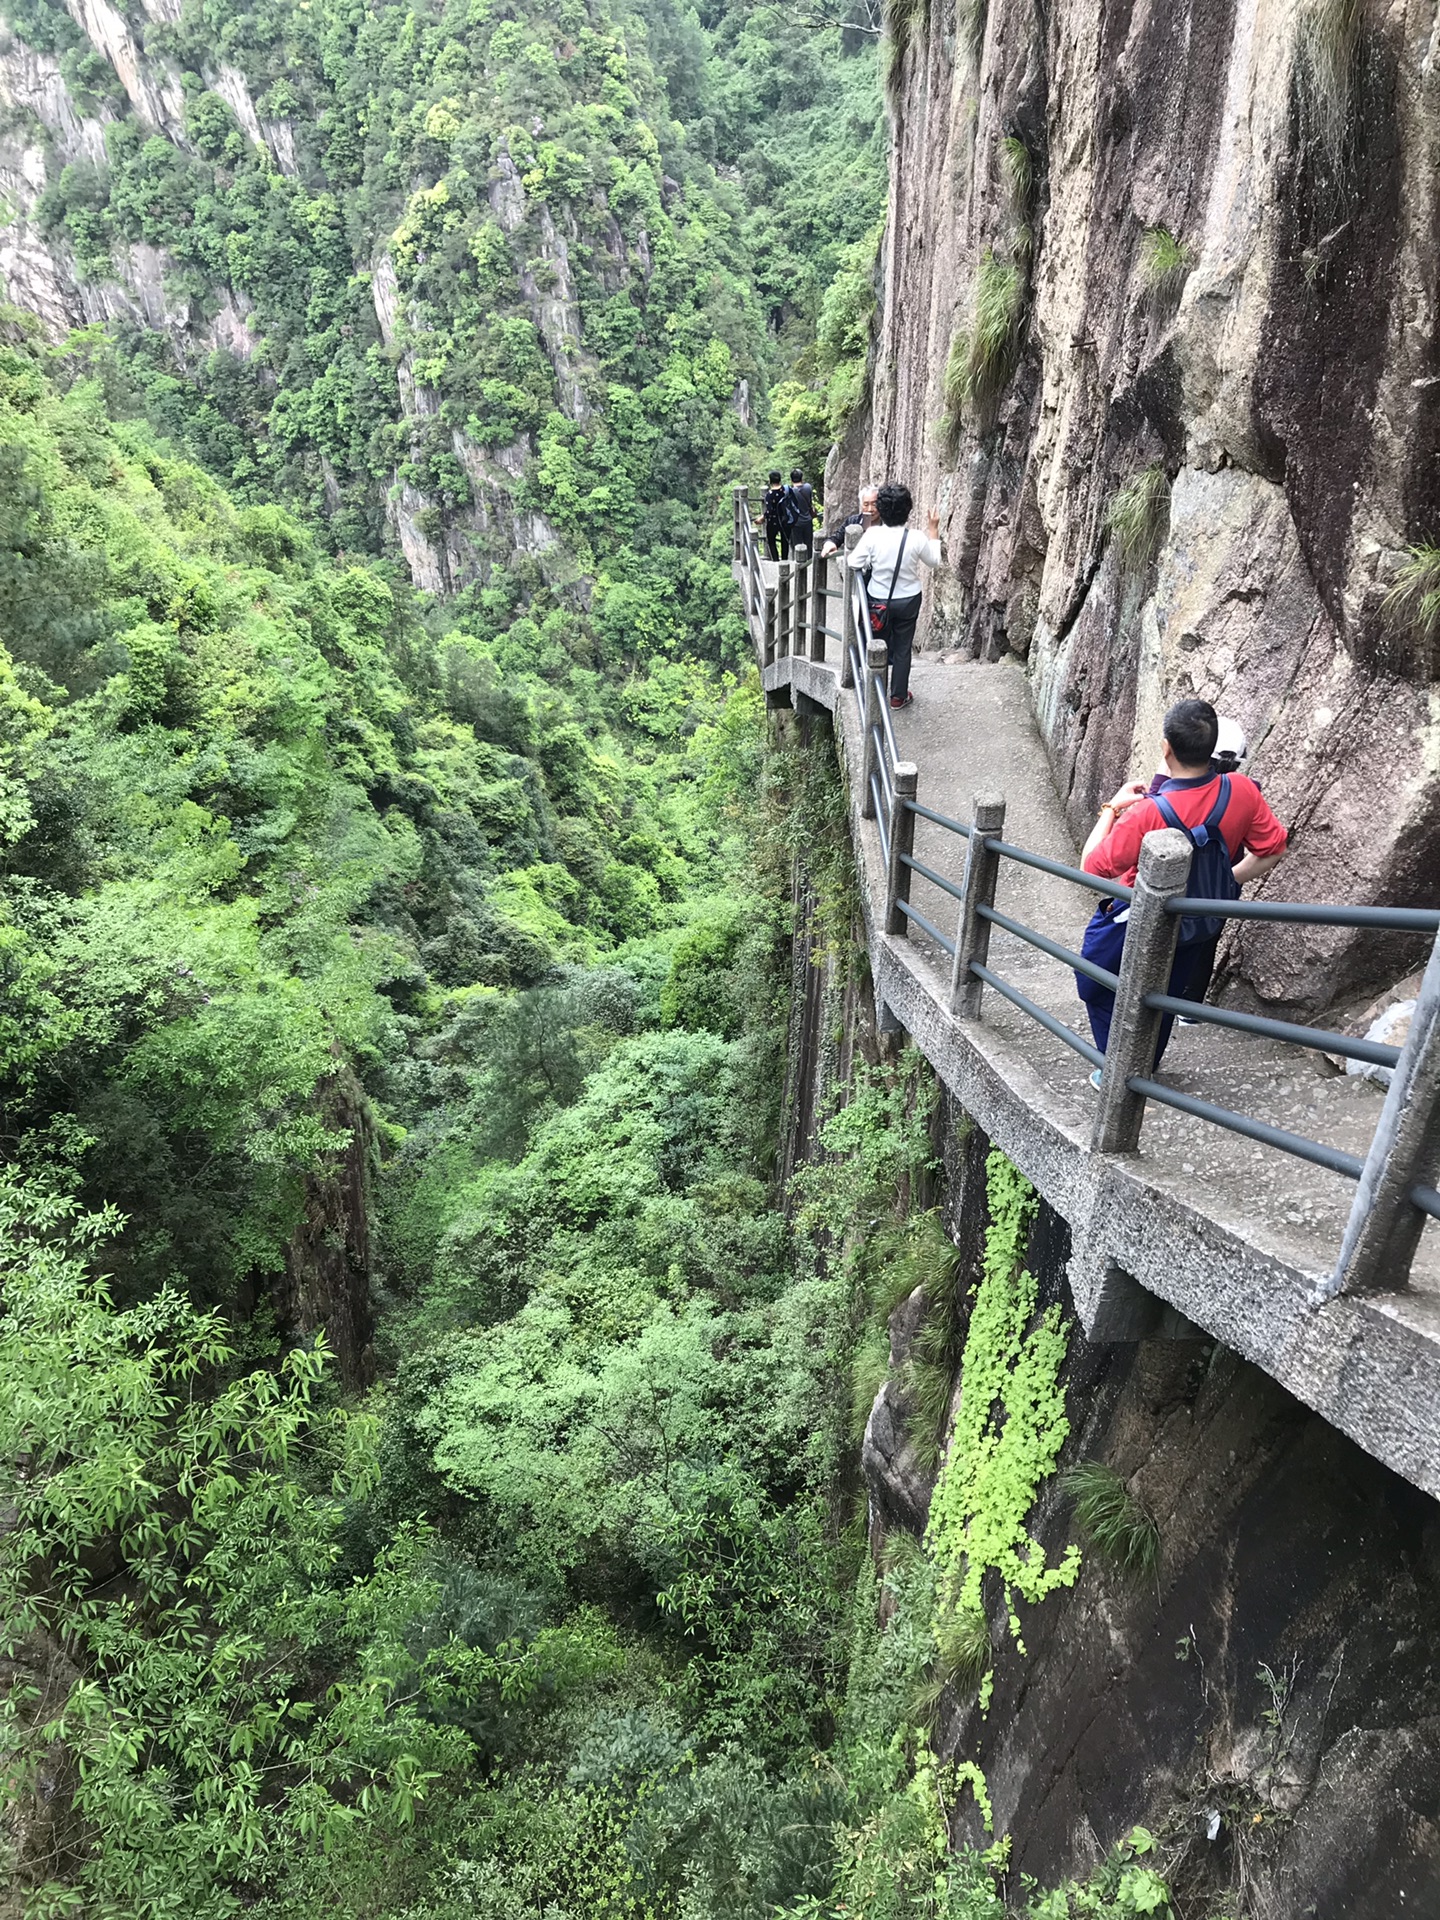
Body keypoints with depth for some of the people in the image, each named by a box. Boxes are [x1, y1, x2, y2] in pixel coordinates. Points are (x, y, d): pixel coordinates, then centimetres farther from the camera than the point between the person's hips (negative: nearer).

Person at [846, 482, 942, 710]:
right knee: (902, 649, 14)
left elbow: (854, 563, -14)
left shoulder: (872, 535, -19)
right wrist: (933, 531, 10)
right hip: (908, 601, 0)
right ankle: (899, 696, 22)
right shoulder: (917, 539, -17)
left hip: (879, 601, 0)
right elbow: (934, 561, 1)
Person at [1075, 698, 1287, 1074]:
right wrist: (1227, 882, 9)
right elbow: (1271, 850, -5)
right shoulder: (1242, 791, -20)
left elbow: (1092, 867, -25)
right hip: (1197, 926, 5)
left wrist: (1112, 807, -13)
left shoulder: (1148, 813, -35)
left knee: (1097, 986, 20)